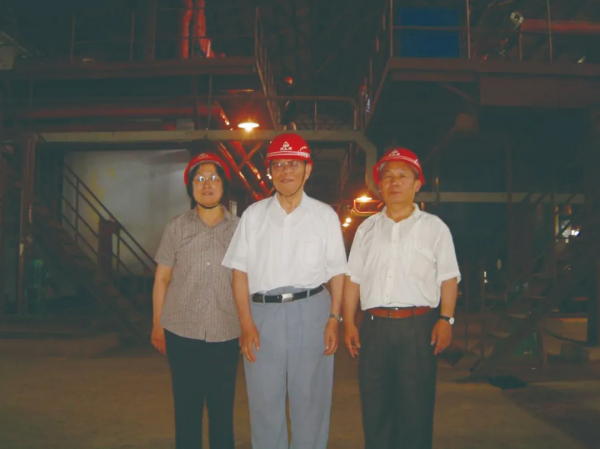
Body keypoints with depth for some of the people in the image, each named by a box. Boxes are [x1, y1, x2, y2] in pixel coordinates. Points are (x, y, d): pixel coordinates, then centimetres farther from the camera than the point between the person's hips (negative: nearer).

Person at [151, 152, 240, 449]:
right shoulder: (177, 227, 3)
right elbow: (162, 279, 6)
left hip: (226, 334, 1)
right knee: (186, 406, 8)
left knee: (222, 407, 8)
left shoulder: (239, 228, 4)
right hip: (182, 331, 0)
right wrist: (157, 325, 5)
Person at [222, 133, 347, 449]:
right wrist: (246, 323, -4)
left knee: (311, 402, 9)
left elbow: (337, 272, 5)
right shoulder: (253, 214, 6)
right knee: (264, 404, 9)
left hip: (311, 312, 0)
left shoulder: (325, 215, 5)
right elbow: (240, 271, 4)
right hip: (263, 313, 1)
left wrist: (334, 319, -4)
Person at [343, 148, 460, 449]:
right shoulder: (367, 228, 15)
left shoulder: (434, 227, 8)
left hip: (418, 326, -2)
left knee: (416, 409, 2)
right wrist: (348, 323, 5)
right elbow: (353, 278, 12)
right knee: (374, 409, 8)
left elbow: (448, 279, 3)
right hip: (374, 325, 3)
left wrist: (446, 319, -9)